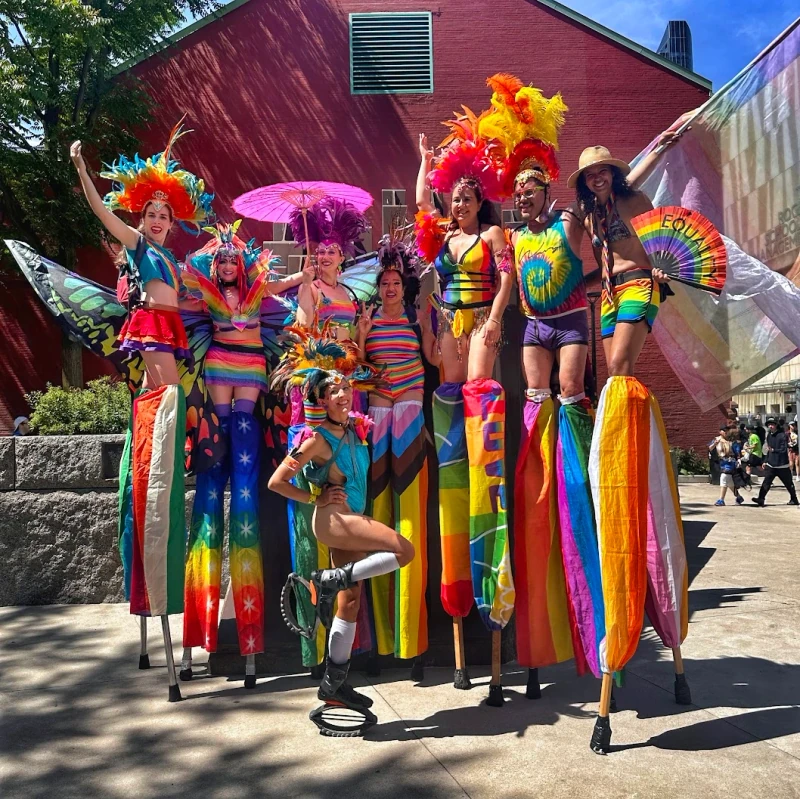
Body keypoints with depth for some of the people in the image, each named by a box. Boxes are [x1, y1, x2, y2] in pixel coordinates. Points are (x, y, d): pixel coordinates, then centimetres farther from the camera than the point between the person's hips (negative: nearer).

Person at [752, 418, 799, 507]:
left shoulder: (782, 436, -14)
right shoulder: (769, 436, 8)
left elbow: (784, 450, -21)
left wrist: (773, 450, -35)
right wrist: (766, 461, 18)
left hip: (782, 465, -5)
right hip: (771, 464, 5)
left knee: (788, 483, 10)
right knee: (766, 482, -7)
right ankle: (761, 499, -14)